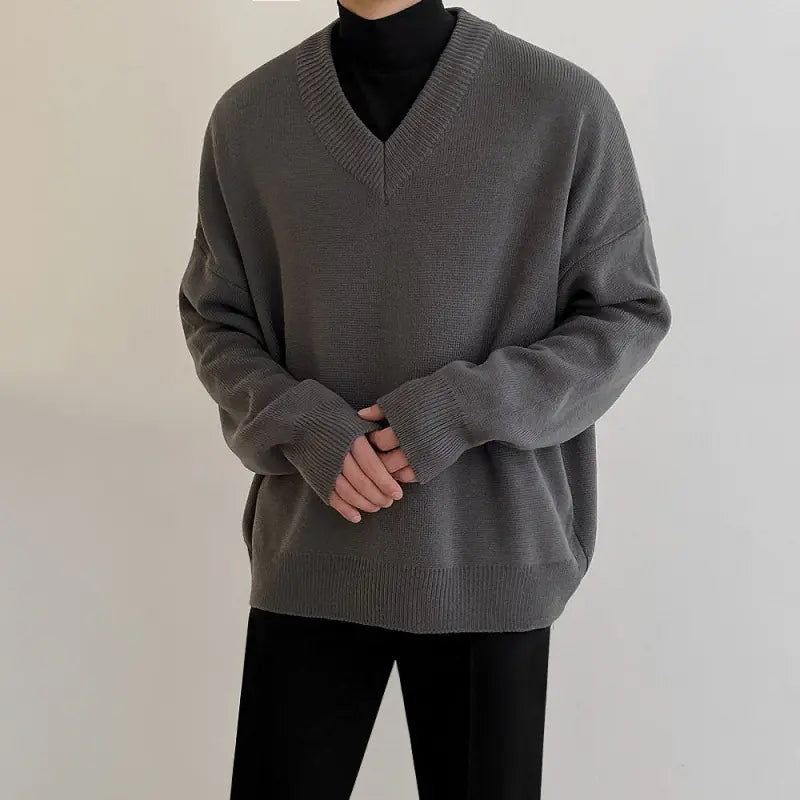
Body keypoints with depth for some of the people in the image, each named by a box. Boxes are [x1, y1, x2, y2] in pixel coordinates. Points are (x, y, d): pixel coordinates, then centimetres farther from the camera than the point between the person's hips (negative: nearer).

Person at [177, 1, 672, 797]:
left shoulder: (564, 104, -8)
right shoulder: (249, 114, -1)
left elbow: (627, 313, -1)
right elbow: (214, 317, 8)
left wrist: (466, 410, -14)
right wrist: (298, 424, -11)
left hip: (489, 559, -1)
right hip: (309, 553, 2)